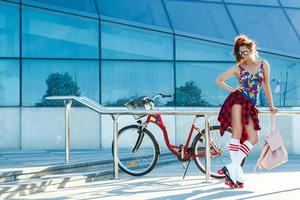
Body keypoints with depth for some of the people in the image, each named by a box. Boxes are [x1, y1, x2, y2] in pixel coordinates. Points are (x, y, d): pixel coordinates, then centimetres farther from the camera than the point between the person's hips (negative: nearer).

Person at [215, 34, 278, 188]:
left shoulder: (263, 65, 11)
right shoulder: (238, 68, 6)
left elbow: (266, 86, 18)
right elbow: (218, 80, 12)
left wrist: (271, 105, 19)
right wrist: (231, 90, 0)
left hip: (250, 106, 4)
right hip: (238, 100, -4)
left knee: (253, 139, -8)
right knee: (237, 133, -17)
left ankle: (232, 168, -8)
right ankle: (237, 174, -18)